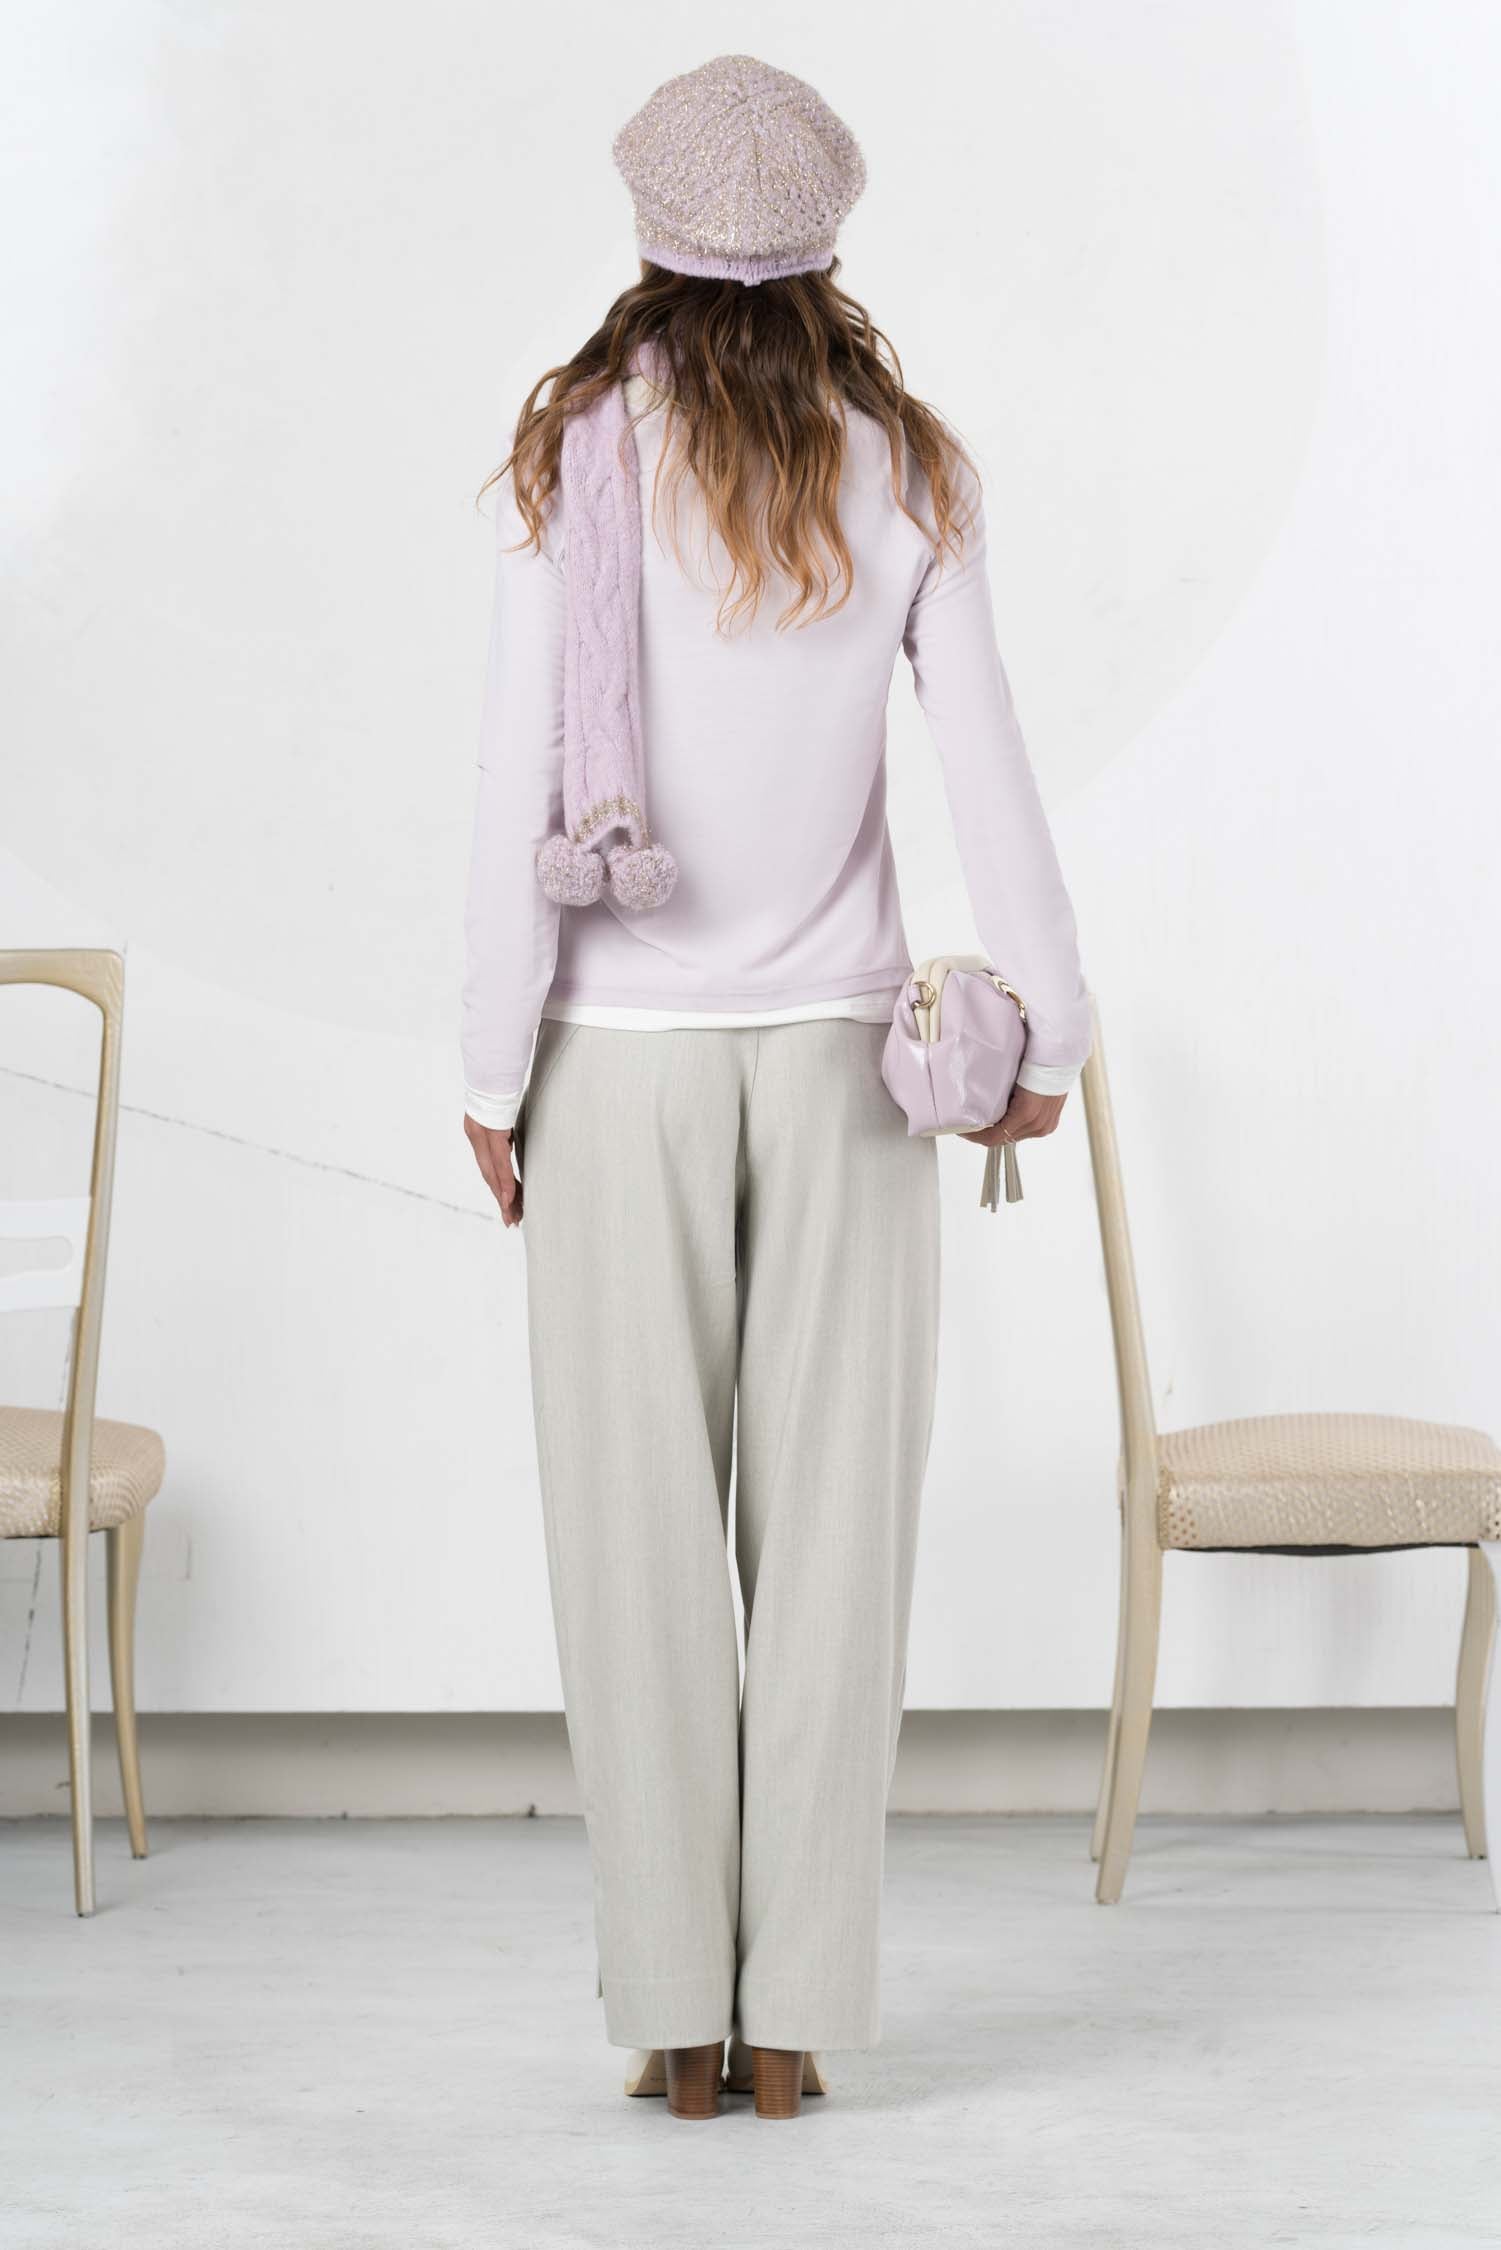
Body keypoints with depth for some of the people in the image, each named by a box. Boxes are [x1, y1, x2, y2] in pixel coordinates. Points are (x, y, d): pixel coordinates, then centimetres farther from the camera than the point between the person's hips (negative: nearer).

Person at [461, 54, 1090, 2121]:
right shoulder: (905, 467, 0)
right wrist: (1049, 1026, 7)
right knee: (830, 1522, 6)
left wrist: (492, 1064, 0)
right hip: (840, 1047, 1)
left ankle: (680, 2011, 10)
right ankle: (798, 2012, 9)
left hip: (624, 1054, -1)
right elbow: (985, 767, -2)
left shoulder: (571, 457, -4)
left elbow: (522, 787, -6)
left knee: (642, 1535, 5)